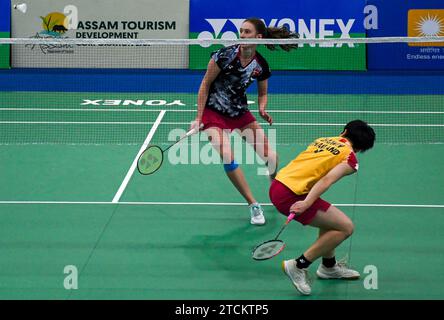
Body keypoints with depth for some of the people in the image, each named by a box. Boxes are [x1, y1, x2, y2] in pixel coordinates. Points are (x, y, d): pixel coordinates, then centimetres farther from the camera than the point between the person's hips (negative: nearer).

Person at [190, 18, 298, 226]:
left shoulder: (261, 66, -7)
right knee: (228, 156, -26)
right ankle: (253, 205, -13)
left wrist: (262, 110, -11)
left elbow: (262, 94, 11)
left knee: (270, 157, -4)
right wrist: (198, 118, -12)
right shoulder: (225, 55, -19)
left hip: (240, 112, 4)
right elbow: (205, 84, -10)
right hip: (213, 112, -4)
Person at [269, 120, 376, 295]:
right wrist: (306, 203, -25)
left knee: (330, 217, 26)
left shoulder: (322, 140, 21)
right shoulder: (350, 159, 1)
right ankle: (298, 266, -4)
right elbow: (327, 180, -15)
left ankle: (329, 266, 38)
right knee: (345, 227, -4)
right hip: (292, 195, -8)